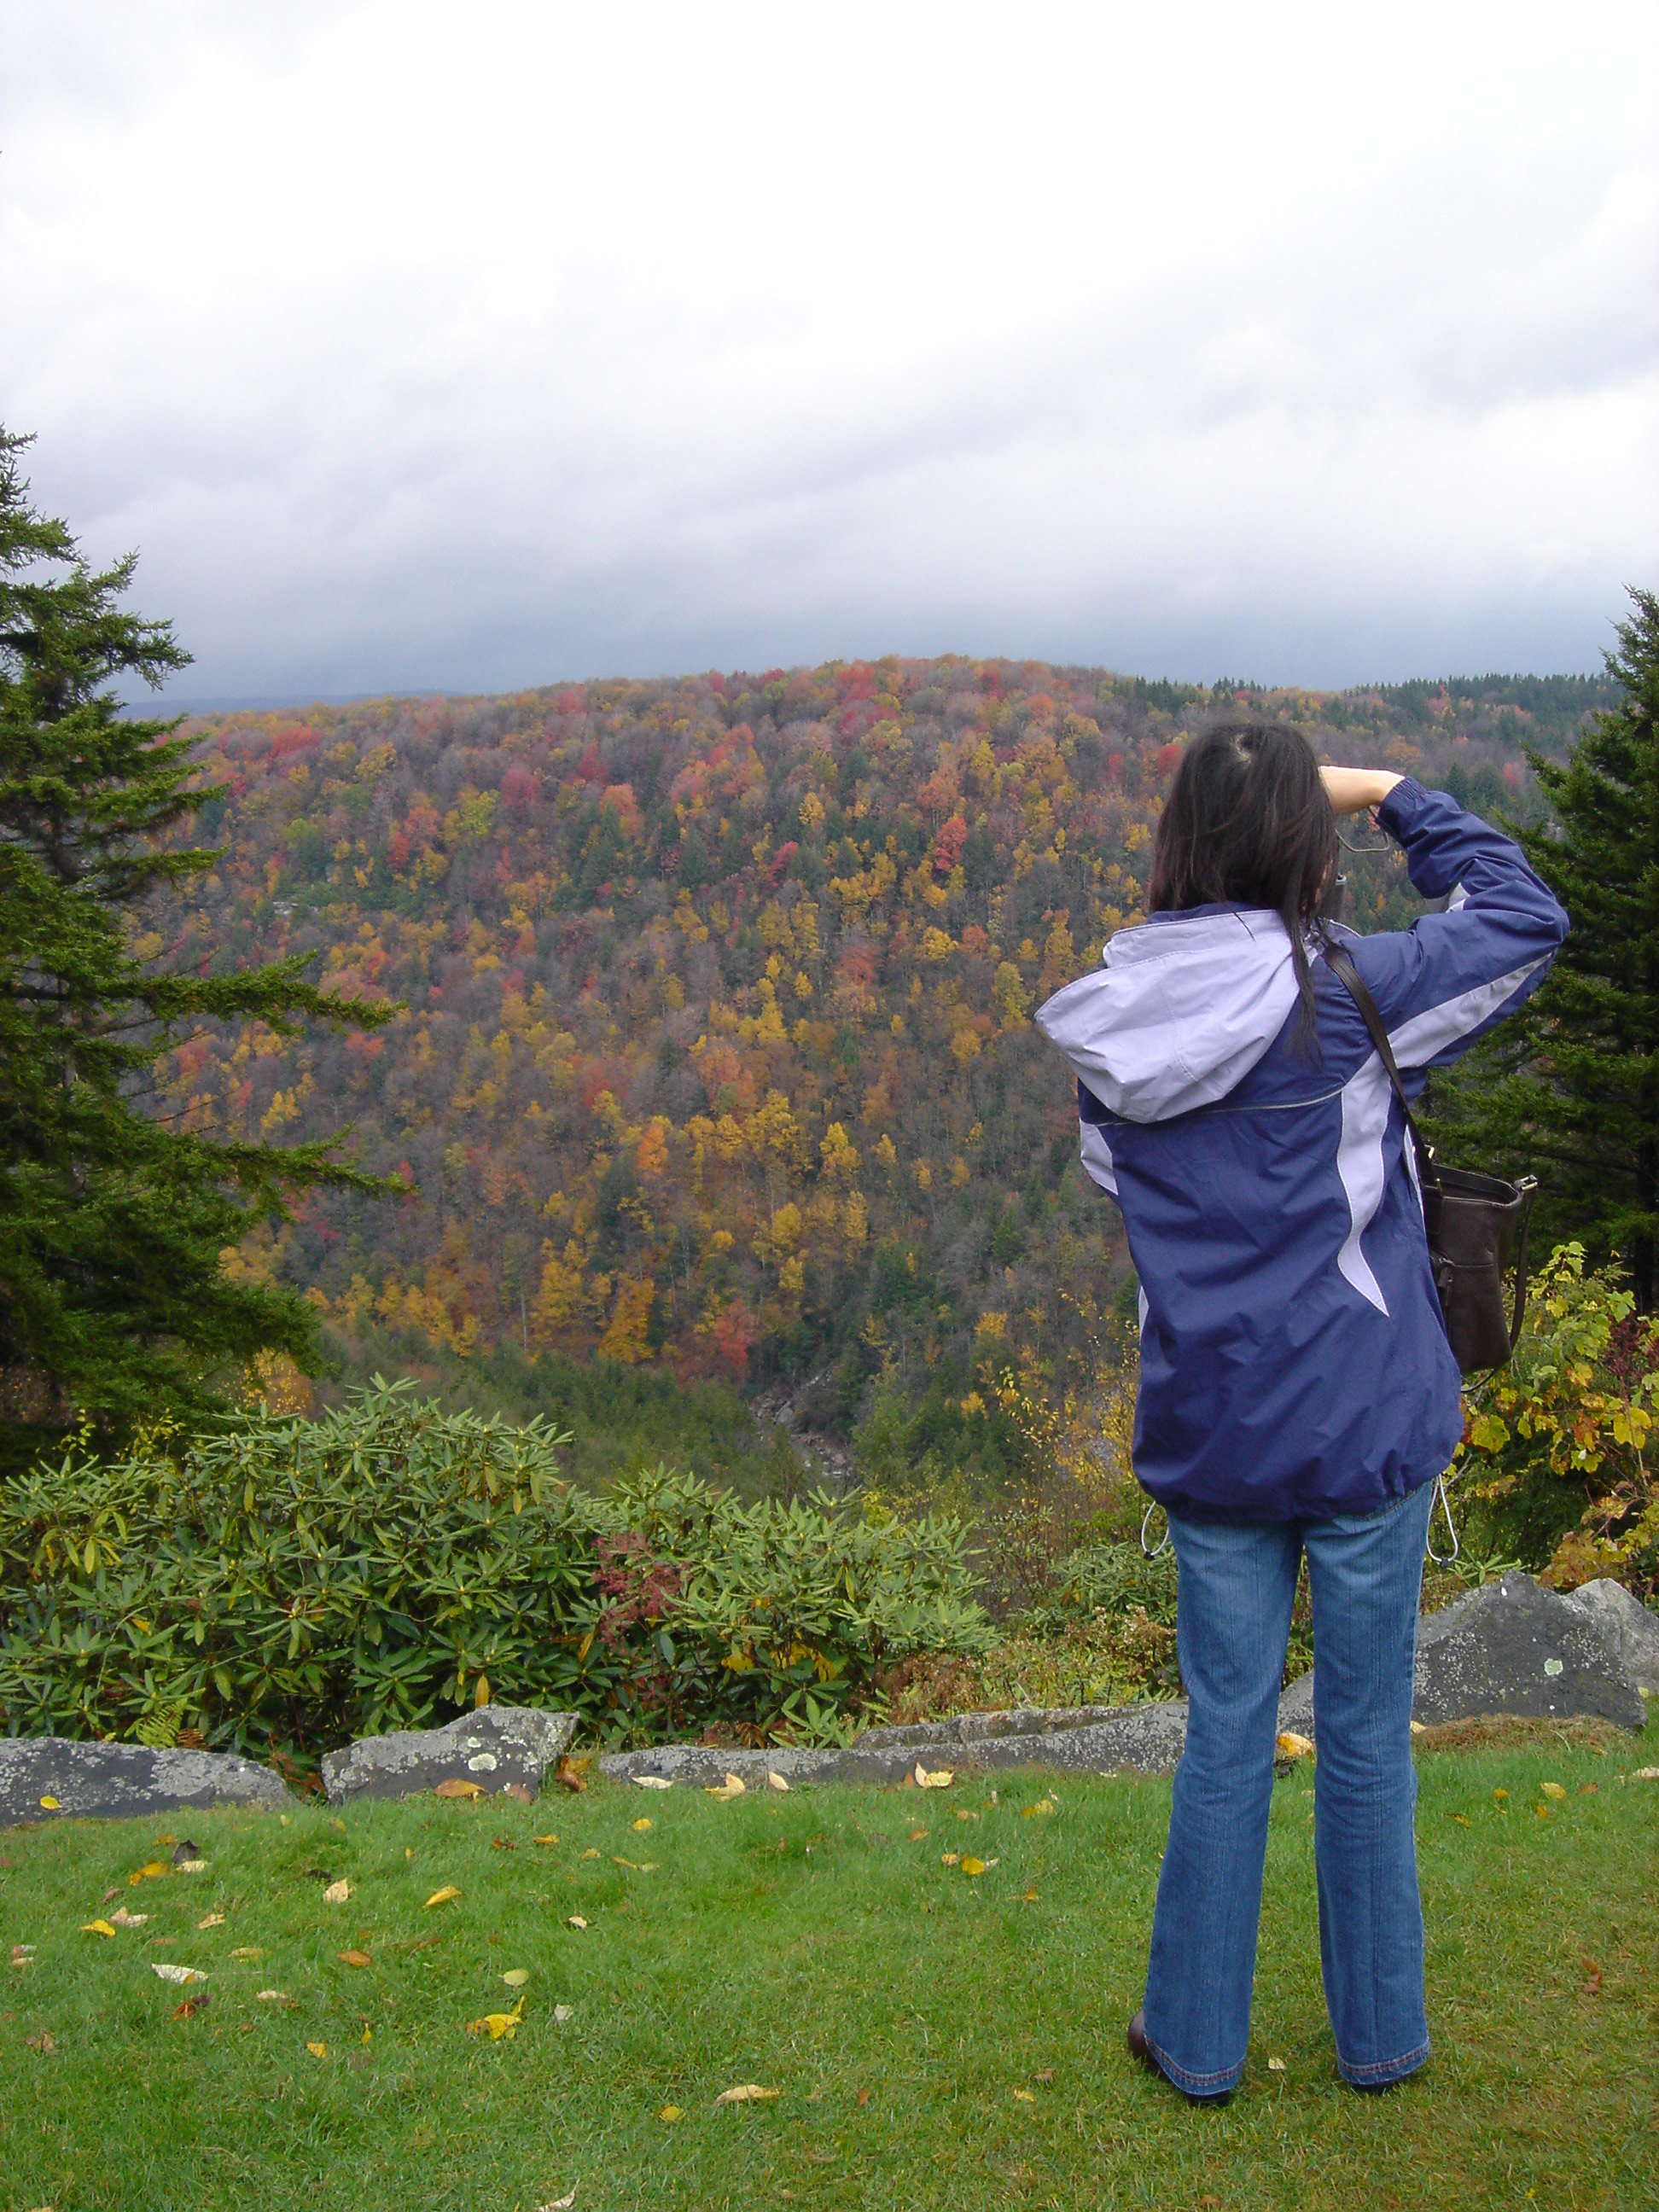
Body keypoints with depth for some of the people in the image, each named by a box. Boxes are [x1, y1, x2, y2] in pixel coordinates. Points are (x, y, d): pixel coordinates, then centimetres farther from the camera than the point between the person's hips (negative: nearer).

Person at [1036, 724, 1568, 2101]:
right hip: (1363, 1431, -3)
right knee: (1367, 1735, 14)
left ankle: (1197, 2038, 30)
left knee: (1227, 1734, 17)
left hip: (1206, 1433, 3)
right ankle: (1381, 2036, 32)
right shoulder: (1341, 993, -15)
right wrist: (1396, 797, 5)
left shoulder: (1106, 1023, -2)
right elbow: (1524, 919, -1)